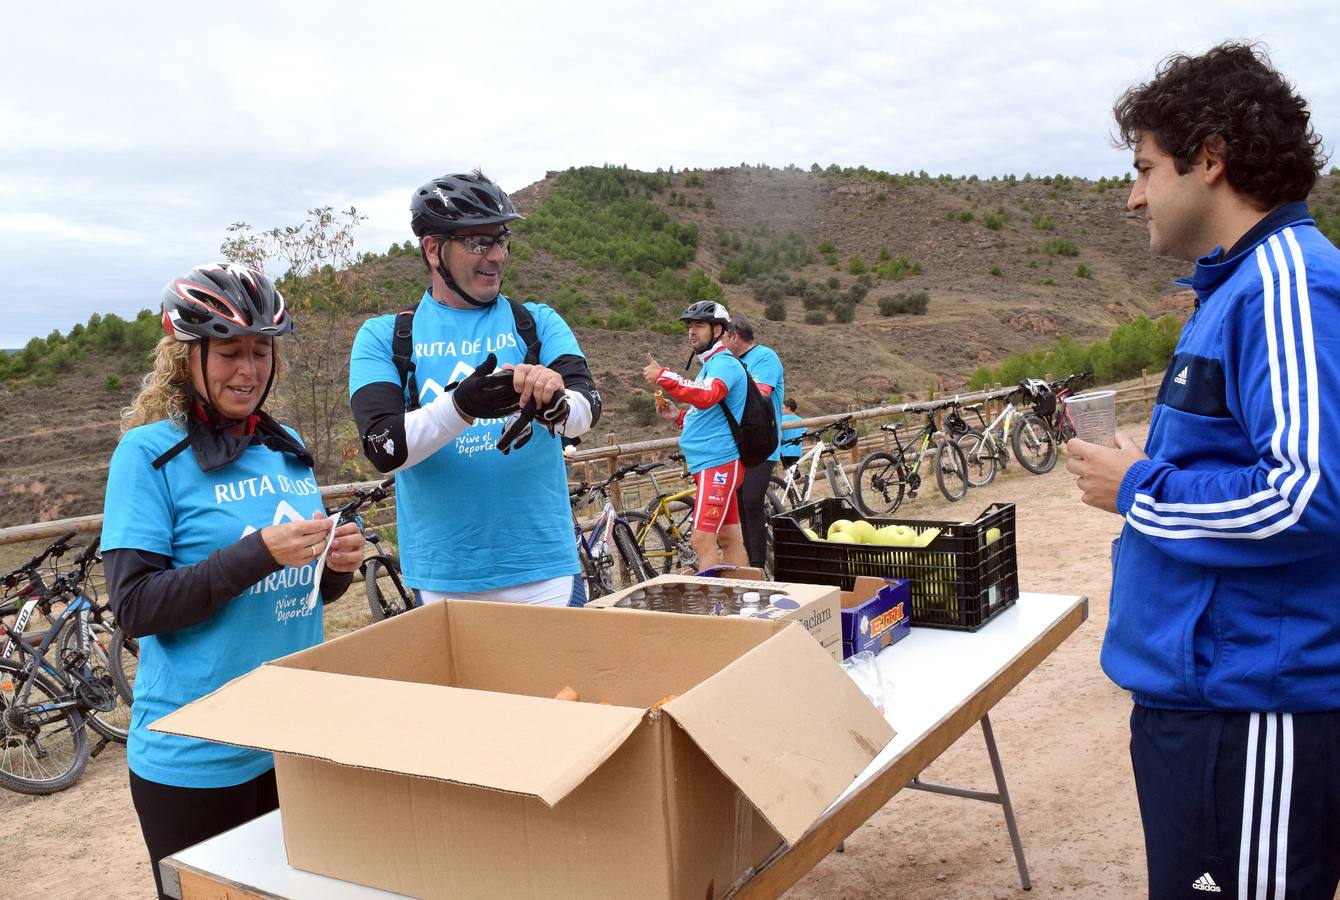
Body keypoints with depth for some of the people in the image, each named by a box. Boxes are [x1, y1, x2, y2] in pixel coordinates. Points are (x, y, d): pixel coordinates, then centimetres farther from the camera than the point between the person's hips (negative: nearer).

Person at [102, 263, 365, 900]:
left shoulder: (286, 447, 8)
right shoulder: (149, 452, -8)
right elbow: (134, 606, -15)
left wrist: (337, 565, -7)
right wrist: (259, 552, -25)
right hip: (196, 761, -5)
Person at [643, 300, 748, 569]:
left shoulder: (724, 363, -11)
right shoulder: (711, 364, 21)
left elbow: (707, 396, -33)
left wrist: (662, 377, -35)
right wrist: (678, 416, 11)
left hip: (718, 463, -11)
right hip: (709, 463, 11)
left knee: (702, 540, -16)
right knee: (729, 538, 14)